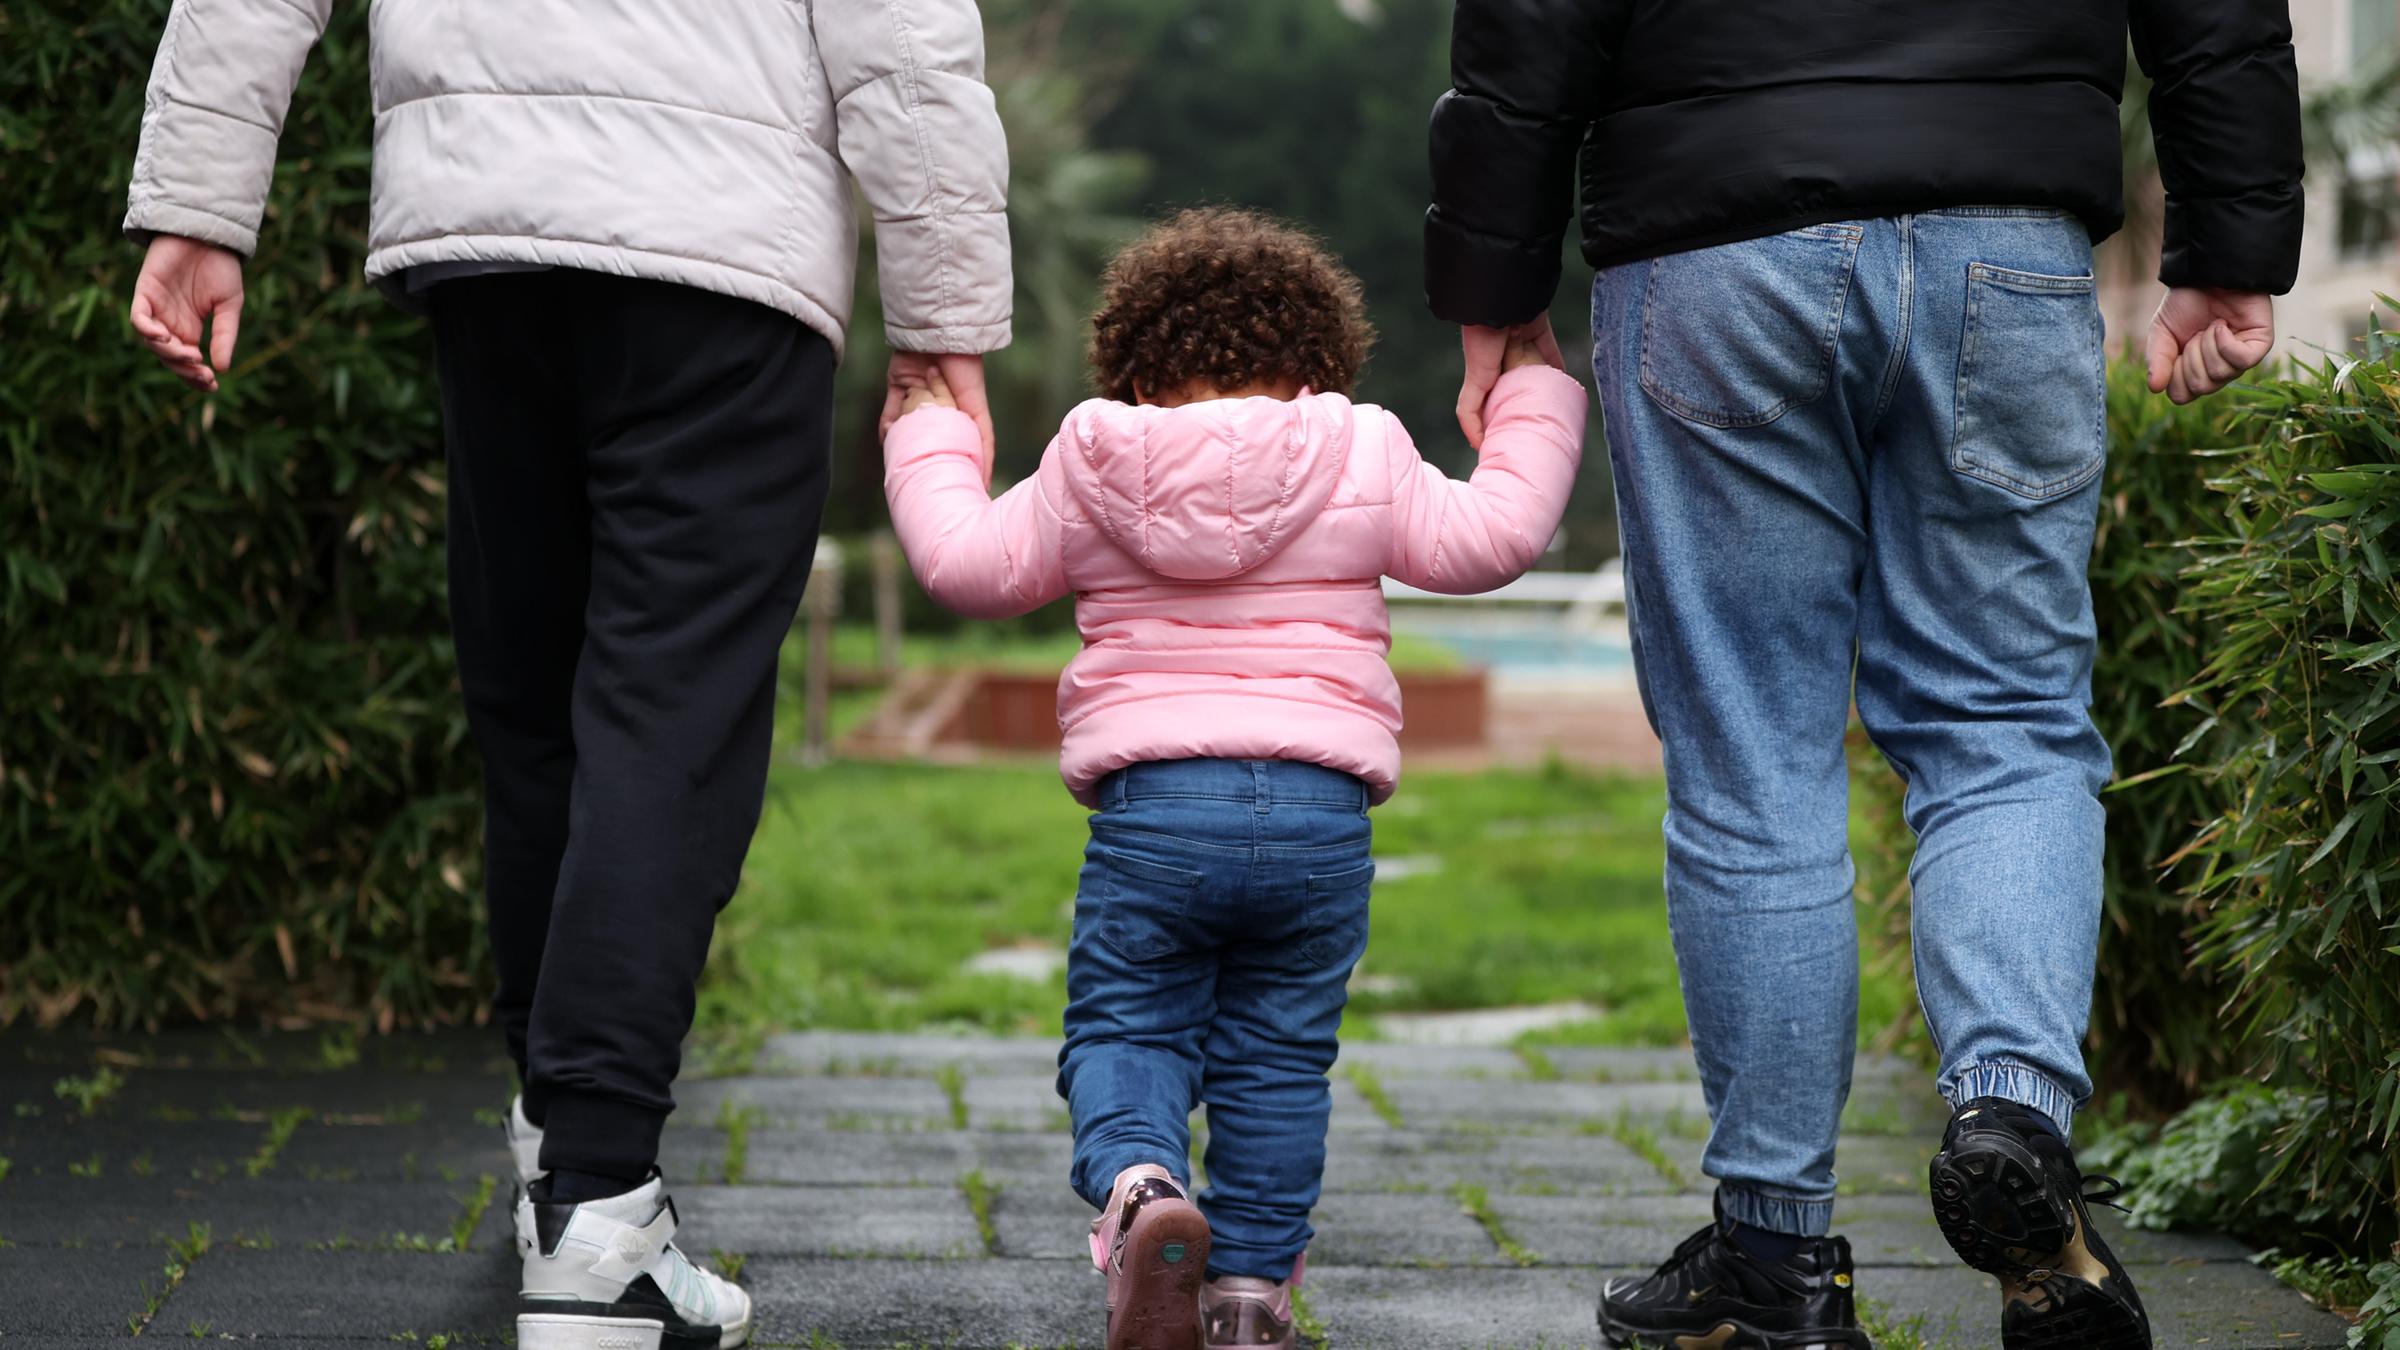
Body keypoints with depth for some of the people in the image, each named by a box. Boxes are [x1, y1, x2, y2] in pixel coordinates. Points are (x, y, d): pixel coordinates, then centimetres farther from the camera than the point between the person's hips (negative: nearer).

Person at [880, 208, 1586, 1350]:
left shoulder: (1088, 473, 7)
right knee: (1279, 1057, 13)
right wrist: (1533, 398, 21)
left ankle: (1138, 1183, -22)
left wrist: (928, 440, 29)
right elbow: (1490, 539, 8)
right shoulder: (1365, 464, 6)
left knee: (1121, 1029, 9)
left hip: (1149, 804, -1)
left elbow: (972, 565, 13)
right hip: (1320, 807, 1)